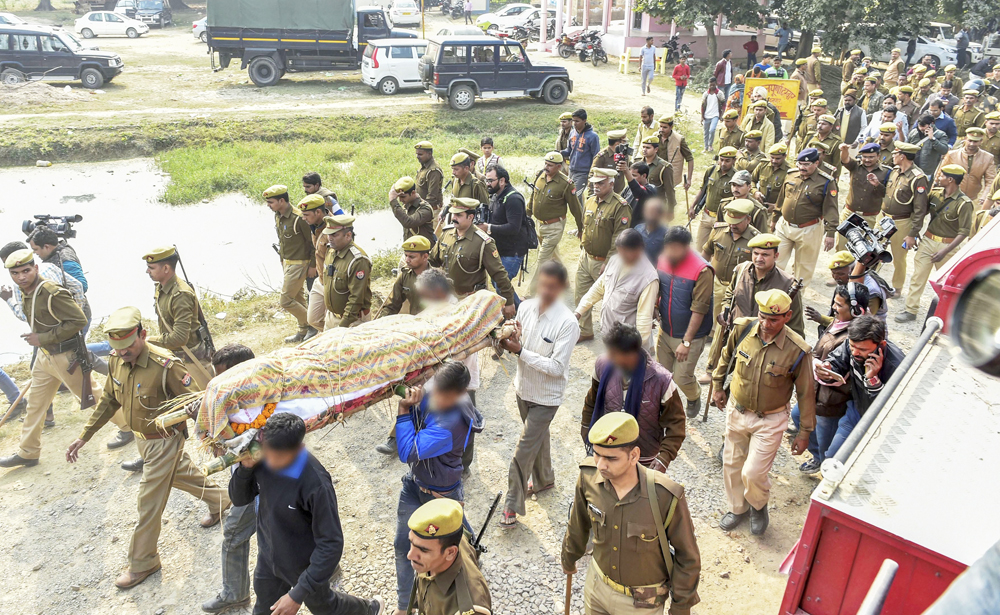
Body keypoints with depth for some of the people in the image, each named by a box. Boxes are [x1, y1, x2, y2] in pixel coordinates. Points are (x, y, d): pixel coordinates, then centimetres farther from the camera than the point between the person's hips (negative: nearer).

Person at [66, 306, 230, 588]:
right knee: (181, 472, 27)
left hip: (164, 440, -8)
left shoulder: (165, 366, -32)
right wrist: (84, 436, 6)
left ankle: (142, 562, 20)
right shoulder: (117, 362, -8)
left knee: (149, 499, 2)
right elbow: (108, 401, 6)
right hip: (141, 437, 8)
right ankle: (218, 499, 51)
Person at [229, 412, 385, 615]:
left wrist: (299, 593, -29)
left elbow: (331, 543, -30)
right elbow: (239, 499, -5)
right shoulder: (262, 459, -21)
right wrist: (245, 467, -26)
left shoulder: (315, 484, -38)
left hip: (305, 564, -5)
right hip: (268, 556, 5)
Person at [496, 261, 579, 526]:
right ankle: (544, 480, 49)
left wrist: (520, 351, -28)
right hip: (524, 387, 6)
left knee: (524, 449, -2)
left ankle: (513, 504, 13)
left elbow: (556, 368, -25)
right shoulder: (526, 307, -7)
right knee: (537, 438, 26)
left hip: (546, 396, -6)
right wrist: (510, 341, -19)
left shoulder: (567, 323, -24)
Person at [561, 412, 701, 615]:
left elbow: (687, 557, -15)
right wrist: (568, 558, 16)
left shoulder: (666, 497, -31)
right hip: (597, 586, 3)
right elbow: (578, 525, 1)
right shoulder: (589, 477, -21)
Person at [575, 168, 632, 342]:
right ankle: (585, 331, 30)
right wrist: (583, 250, 16)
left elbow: (619, 239, -20)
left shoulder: (620, 206, -16)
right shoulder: (590, 201, 7)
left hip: (604, 261, -7)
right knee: (580, 297, 14)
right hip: (585, 258, 8)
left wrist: (608, 263, -21)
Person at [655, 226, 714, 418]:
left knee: (682, 377, 2)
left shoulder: (702, 271, -23)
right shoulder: (662, 260, -6)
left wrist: (686, 342, -21)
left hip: (691, 335, -5)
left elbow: (699, 309, -21)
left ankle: (694, 398, 36)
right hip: (665, 331, 5)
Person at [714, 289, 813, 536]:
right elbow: (726, 356, 8)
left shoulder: (798, 351, -23)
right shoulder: (743, 329, -15)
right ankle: (738, 508, 44)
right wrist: (718, 385, 16)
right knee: (732, 464, 16)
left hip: (770, 420, -4)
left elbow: (806, 393, -11)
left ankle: (759, 506, 30)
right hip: (736, 411, 4)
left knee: (753, 473, -5)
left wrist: (805, 432, -5)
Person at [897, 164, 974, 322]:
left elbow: (964, 232, -14)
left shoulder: (964, 203, -15)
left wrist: (945, 251, -20)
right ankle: (911, 310, 5)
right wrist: (911, 235, 2)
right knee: (918, 276, 1)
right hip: (927, 240, 4)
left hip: (947, 245, -4)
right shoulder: (935, 193, 1)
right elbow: (921, 214, 10)